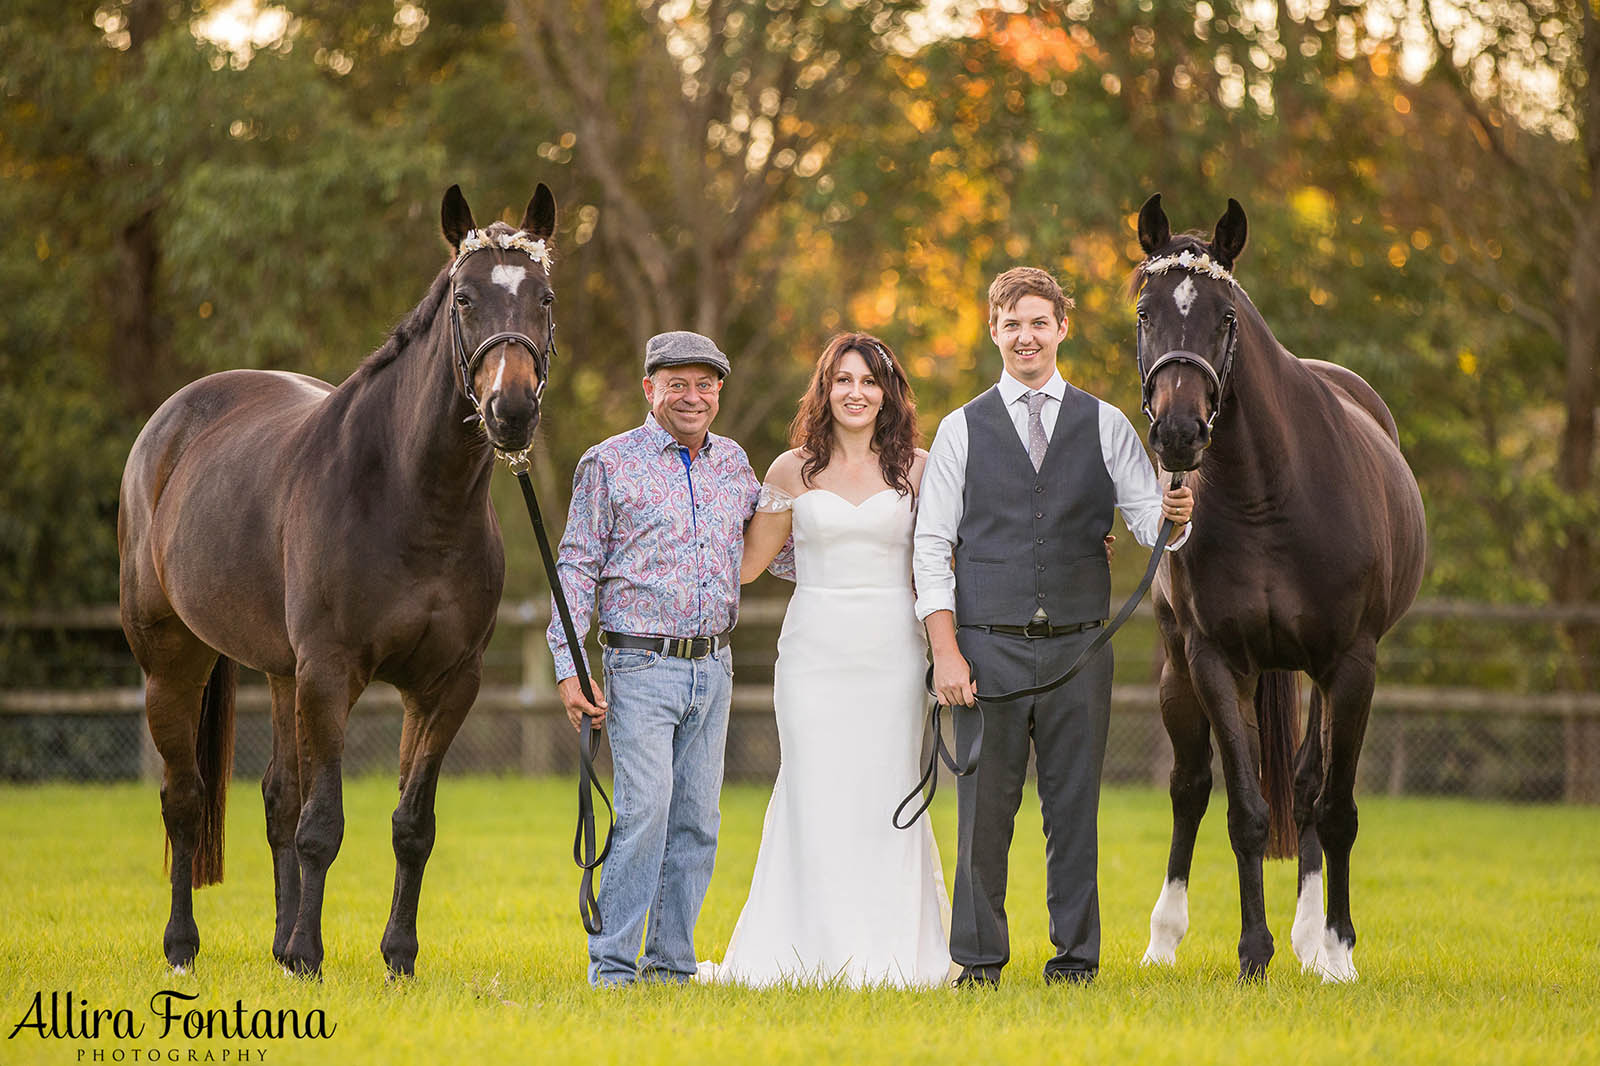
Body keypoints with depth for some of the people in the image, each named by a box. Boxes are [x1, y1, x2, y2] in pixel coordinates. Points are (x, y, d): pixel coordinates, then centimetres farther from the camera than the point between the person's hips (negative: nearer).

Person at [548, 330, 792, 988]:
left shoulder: (733, 464, 12)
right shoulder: (610, 464, -1)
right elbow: (578, 568, -1)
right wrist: (568, 666, -8)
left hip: (713, 667, 5)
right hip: (641, 668, -5)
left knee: (696, 819, 6)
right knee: (644, 810, -15)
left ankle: (671, 961, 14)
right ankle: (612, 967, -10)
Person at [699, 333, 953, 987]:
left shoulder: (916, 468, 6)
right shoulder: (793, 470, 6)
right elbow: (747, 563, 12)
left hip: (892, 655, 0)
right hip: (814, 655, 0)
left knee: (886, 795, 1)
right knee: (812, 795, -3)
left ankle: (891, 955, 7)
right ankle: (810, 953, 3)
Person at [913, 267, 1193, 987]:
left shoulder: (1104, 425, 9)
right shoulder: (962, 430, 6)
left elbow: (1146, 516, 1)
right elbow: (932, 547, 3)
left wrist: (1172, 516, -24)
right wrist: (946, 651, -7)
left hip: (1079, 648, 1)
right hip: (989, 648, -1)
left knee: (1075, 804, 3)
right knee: (984, 805, 0)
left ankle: (1076, 952, 12)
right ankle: (980, 956, 9)